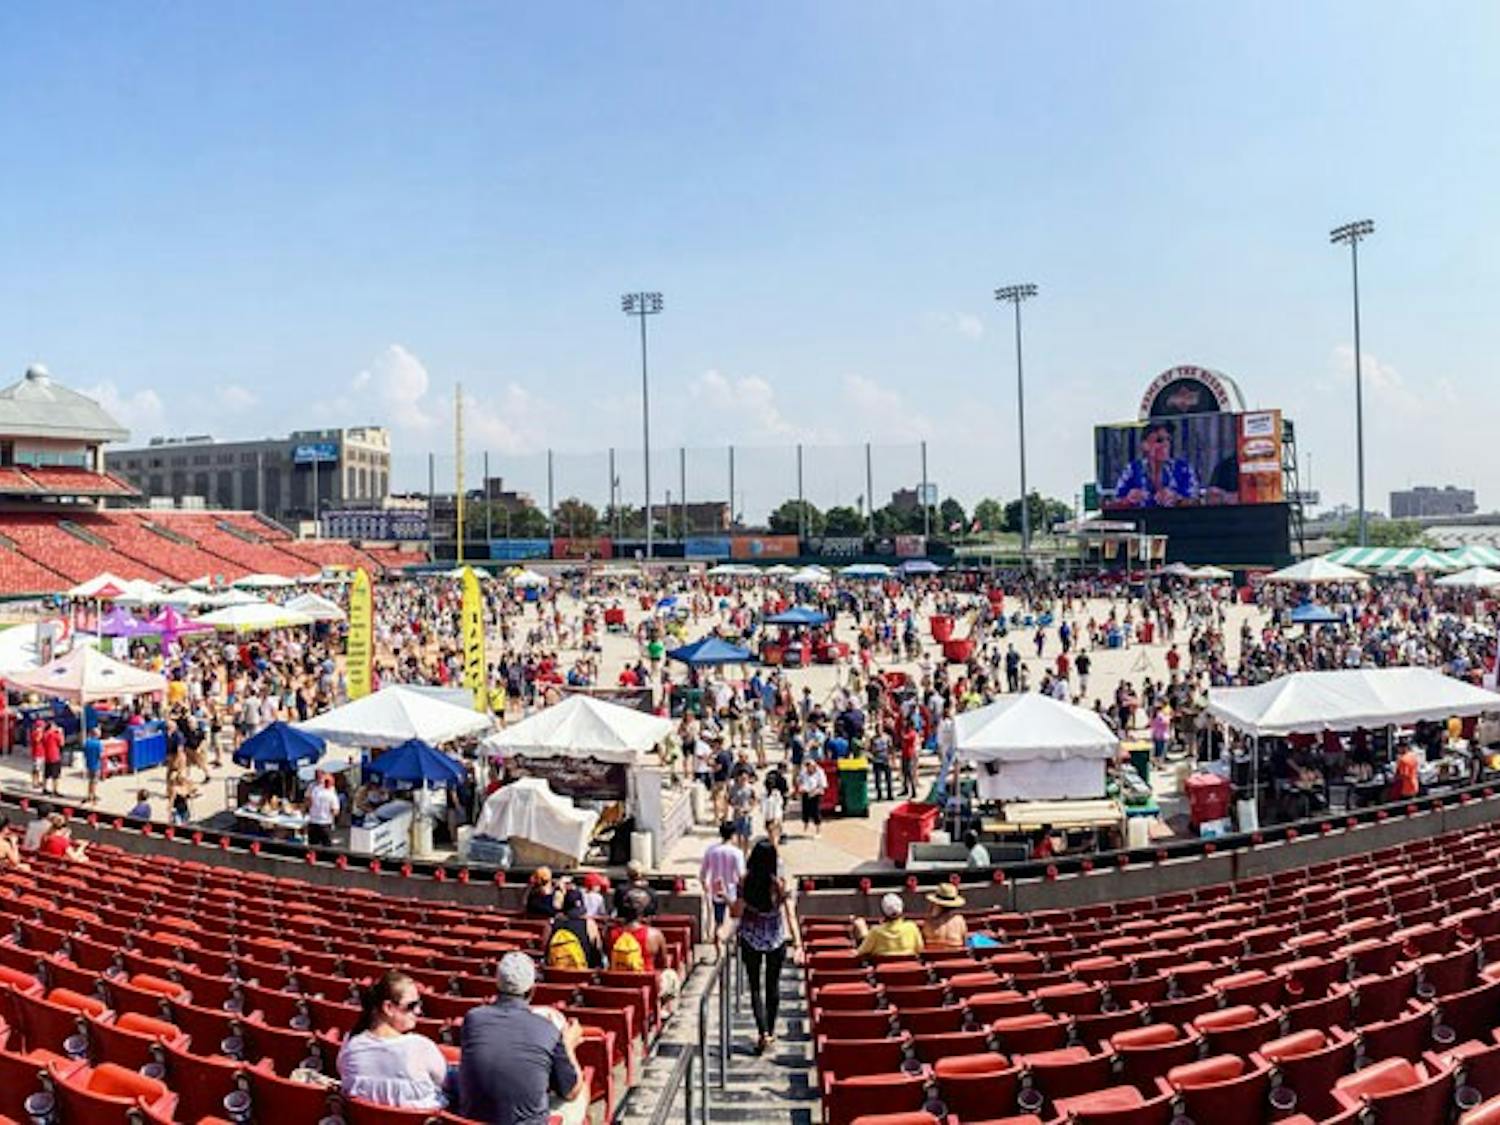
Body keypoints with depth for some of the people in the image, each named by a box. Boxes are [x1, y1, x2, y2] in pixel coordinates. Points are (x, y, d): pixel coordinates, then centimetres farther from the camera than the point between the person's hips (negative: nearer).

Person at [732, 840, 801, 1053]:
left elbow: (737, 913, -10)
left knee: (755, 986, 8)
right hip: (776, 939, 1)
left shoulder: (746, 882, -13)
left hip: (751, 939, -1)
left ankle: (763, 1032, -6)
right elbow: (790, 914, -17)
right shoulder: (780, 884, -13)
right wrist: (797, 939, -17)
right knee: (773, 984, 17)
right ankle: (771, 1031, 27)